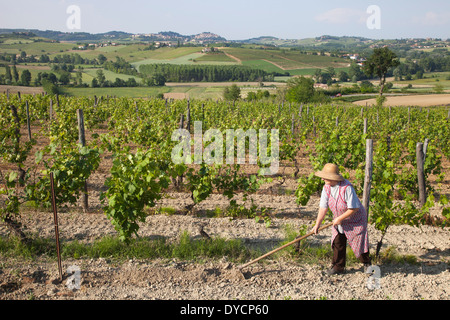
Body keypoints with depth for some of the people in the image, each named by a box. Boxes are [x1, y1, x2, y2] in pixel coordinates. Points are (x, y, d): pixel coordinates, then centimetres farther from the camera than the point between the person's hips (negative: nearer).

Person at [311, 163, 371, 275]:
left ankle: (367, 263, 30)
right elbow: (323, 207, -9)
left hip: (355, 220, -5)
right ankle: (338, 266, 15)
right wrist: (317, 224, -12)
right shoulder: (326, 187, -12)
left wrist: (339, 218, -22)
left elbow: (354, 208, -28)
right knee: (338, 243, 2)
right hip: (339, 220, 5)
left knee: (359, 243, 5)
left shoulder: (347, 188, -32)